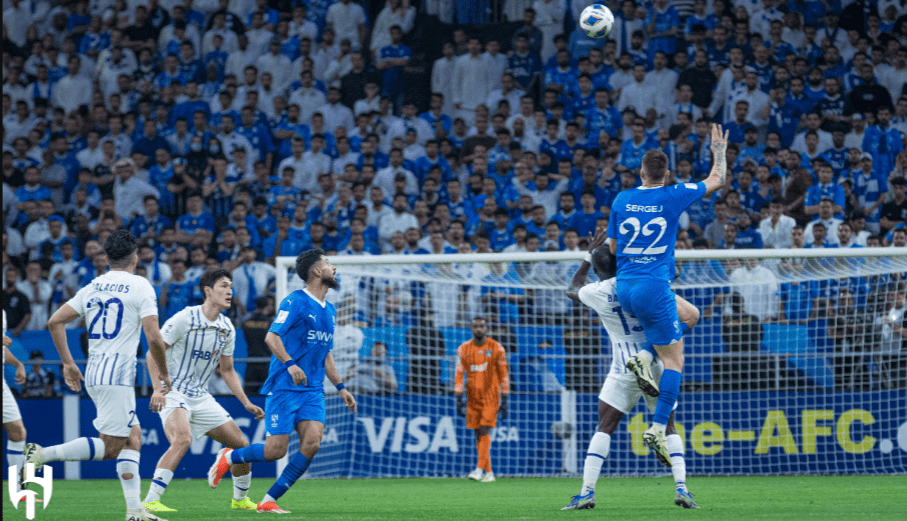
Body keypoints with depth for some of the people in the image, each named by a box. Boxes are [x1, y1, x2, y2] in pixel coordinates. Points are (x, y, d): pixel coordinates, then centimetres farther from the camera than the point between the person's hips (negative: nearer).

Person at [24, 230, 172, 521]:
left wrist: (68, 363, 16)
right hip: (118, 374, -8)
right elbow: (154, 338, -11)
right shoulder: (140, 286, -5)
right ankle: (43, 455, -17)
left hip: (93, 374, 8)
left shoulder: (92, 288, 13)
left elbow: (55, 322, 9)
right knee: (110, 447, -6)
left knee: (133, 439, 13)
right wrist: (164, 374, 3)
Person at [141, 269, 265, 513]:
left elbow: (227, 370, 17)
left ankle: (240, 499, 27)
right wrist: (157, 389, -21)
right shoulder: (184, 319, -13)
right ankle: (150, 501, -32)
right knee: (183, 439, -33)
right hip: (173, 393, -7)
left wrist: (247, 403, 11)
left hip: (201, 397, 7)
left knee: (241, 444, 5)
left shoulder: (227, 329, 6)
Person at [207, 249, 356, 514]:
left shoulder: (330, 310, 18)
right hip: (284, 387, -7)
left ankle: (269, 501, -4)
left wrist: (340, 387, 23)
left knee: (311, 443, -13)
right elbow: (271, 337, -16)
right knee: (275, 450, -10)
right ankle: (228, 457, 18)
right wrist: (290, 364, -30)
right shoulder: (296, 302, -8)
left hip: (312, 390, 7)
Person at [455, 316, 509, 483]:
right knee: (478, 434, 3)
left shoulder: (496, 348, -2)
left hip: (491, 396, -4)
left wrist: (504, 400, -3)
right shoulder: (464, 349, 5)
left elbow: (503, 375, 0)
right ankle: (489, 472, 9)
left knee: (484, 431, -14)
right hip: (473, 397, 4)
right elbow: (459, 375, 5)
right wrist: (459, 398, -3)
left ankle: (480, 469, -19)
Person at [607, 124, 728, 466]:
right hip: (654, 287, -5)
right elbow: (717, 181, 10)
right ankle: (657, 428, -11)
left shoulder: (621, 200, 5)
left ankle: (643, 358, 5)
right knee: (675, 358, 2)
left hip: (624, 287, 5)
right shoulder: (673, 197, -5)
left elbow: (612, 248, 15)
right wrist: (720, 151, 25)